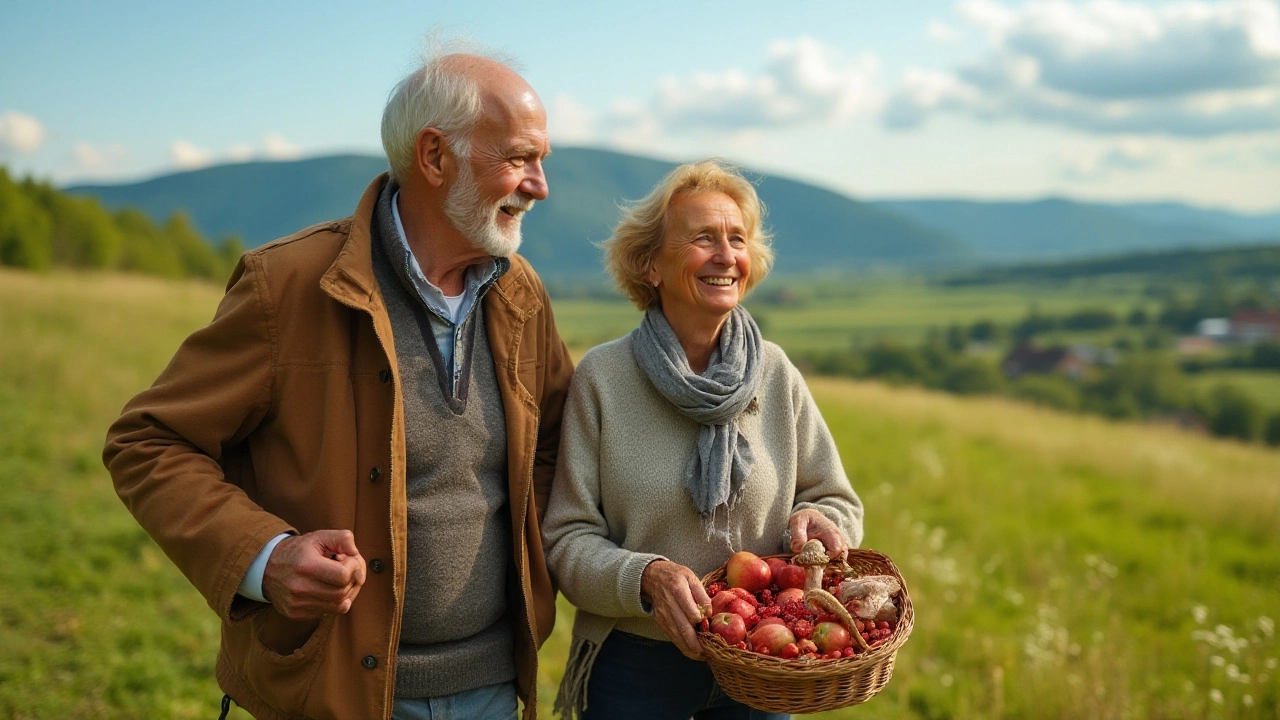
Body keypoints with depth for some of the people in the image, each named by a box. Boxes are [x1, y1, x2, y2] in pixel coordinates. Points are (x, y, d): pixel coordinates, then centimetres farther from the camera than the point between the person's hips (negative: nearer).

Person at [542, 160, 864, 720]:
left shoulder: (777, 375, -2)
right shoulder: (601, 377, -9)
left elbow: (837, 502, 6)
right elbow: (567, 539, -10)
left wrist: (814, 522, -16)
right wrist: (647, 577, -27)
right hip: (635, 666, -2)